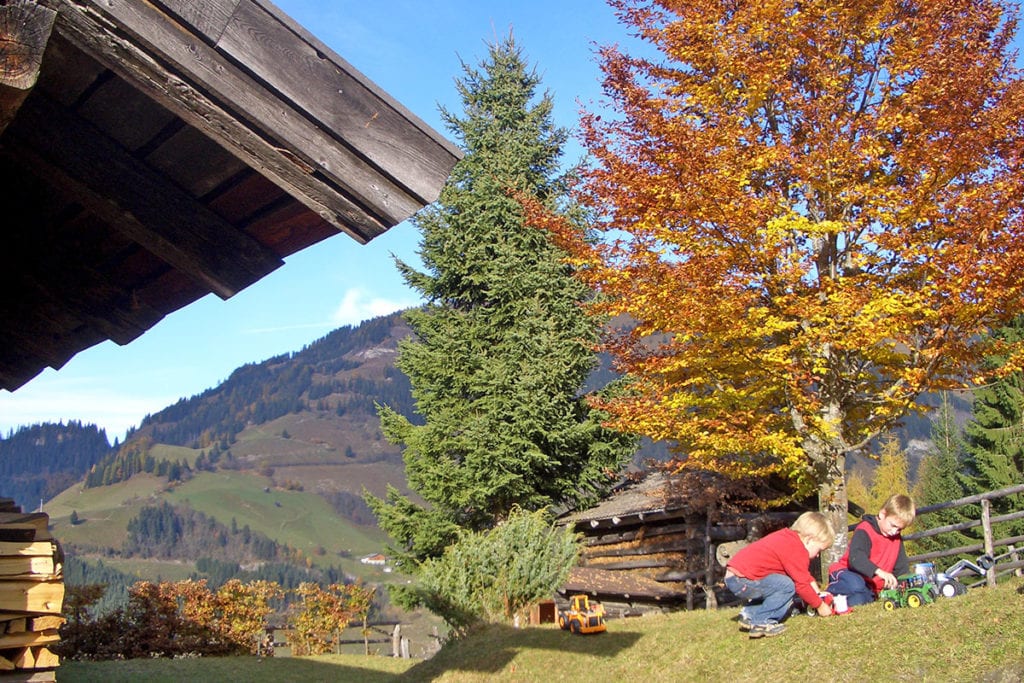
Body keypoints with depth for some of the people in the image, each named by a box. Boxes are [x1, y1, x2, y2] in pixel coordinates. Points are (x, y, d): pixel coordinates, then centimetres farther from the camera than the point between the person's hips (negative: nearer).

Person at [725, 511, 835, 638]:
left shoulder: (787, 536, 18)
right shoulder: (796, 551, -14)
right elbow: (802, 584, -10)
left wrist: (818, 594, 20)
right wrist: (820, 605, 4)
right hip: (741, 580, -10)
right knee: (787, 586, -17)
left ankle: (750, 614, 11)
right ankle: (759, 621, -11)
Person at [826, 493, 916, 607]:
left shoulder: (896, 538, 11)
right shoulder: (865, 531, -15)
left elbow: (902, 568, 17)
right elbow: (856, 558, -32)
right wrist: (879, 571, -45)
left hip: (869, 589, 7)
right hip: (849, 574, -7)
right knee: (855, 585, -41)